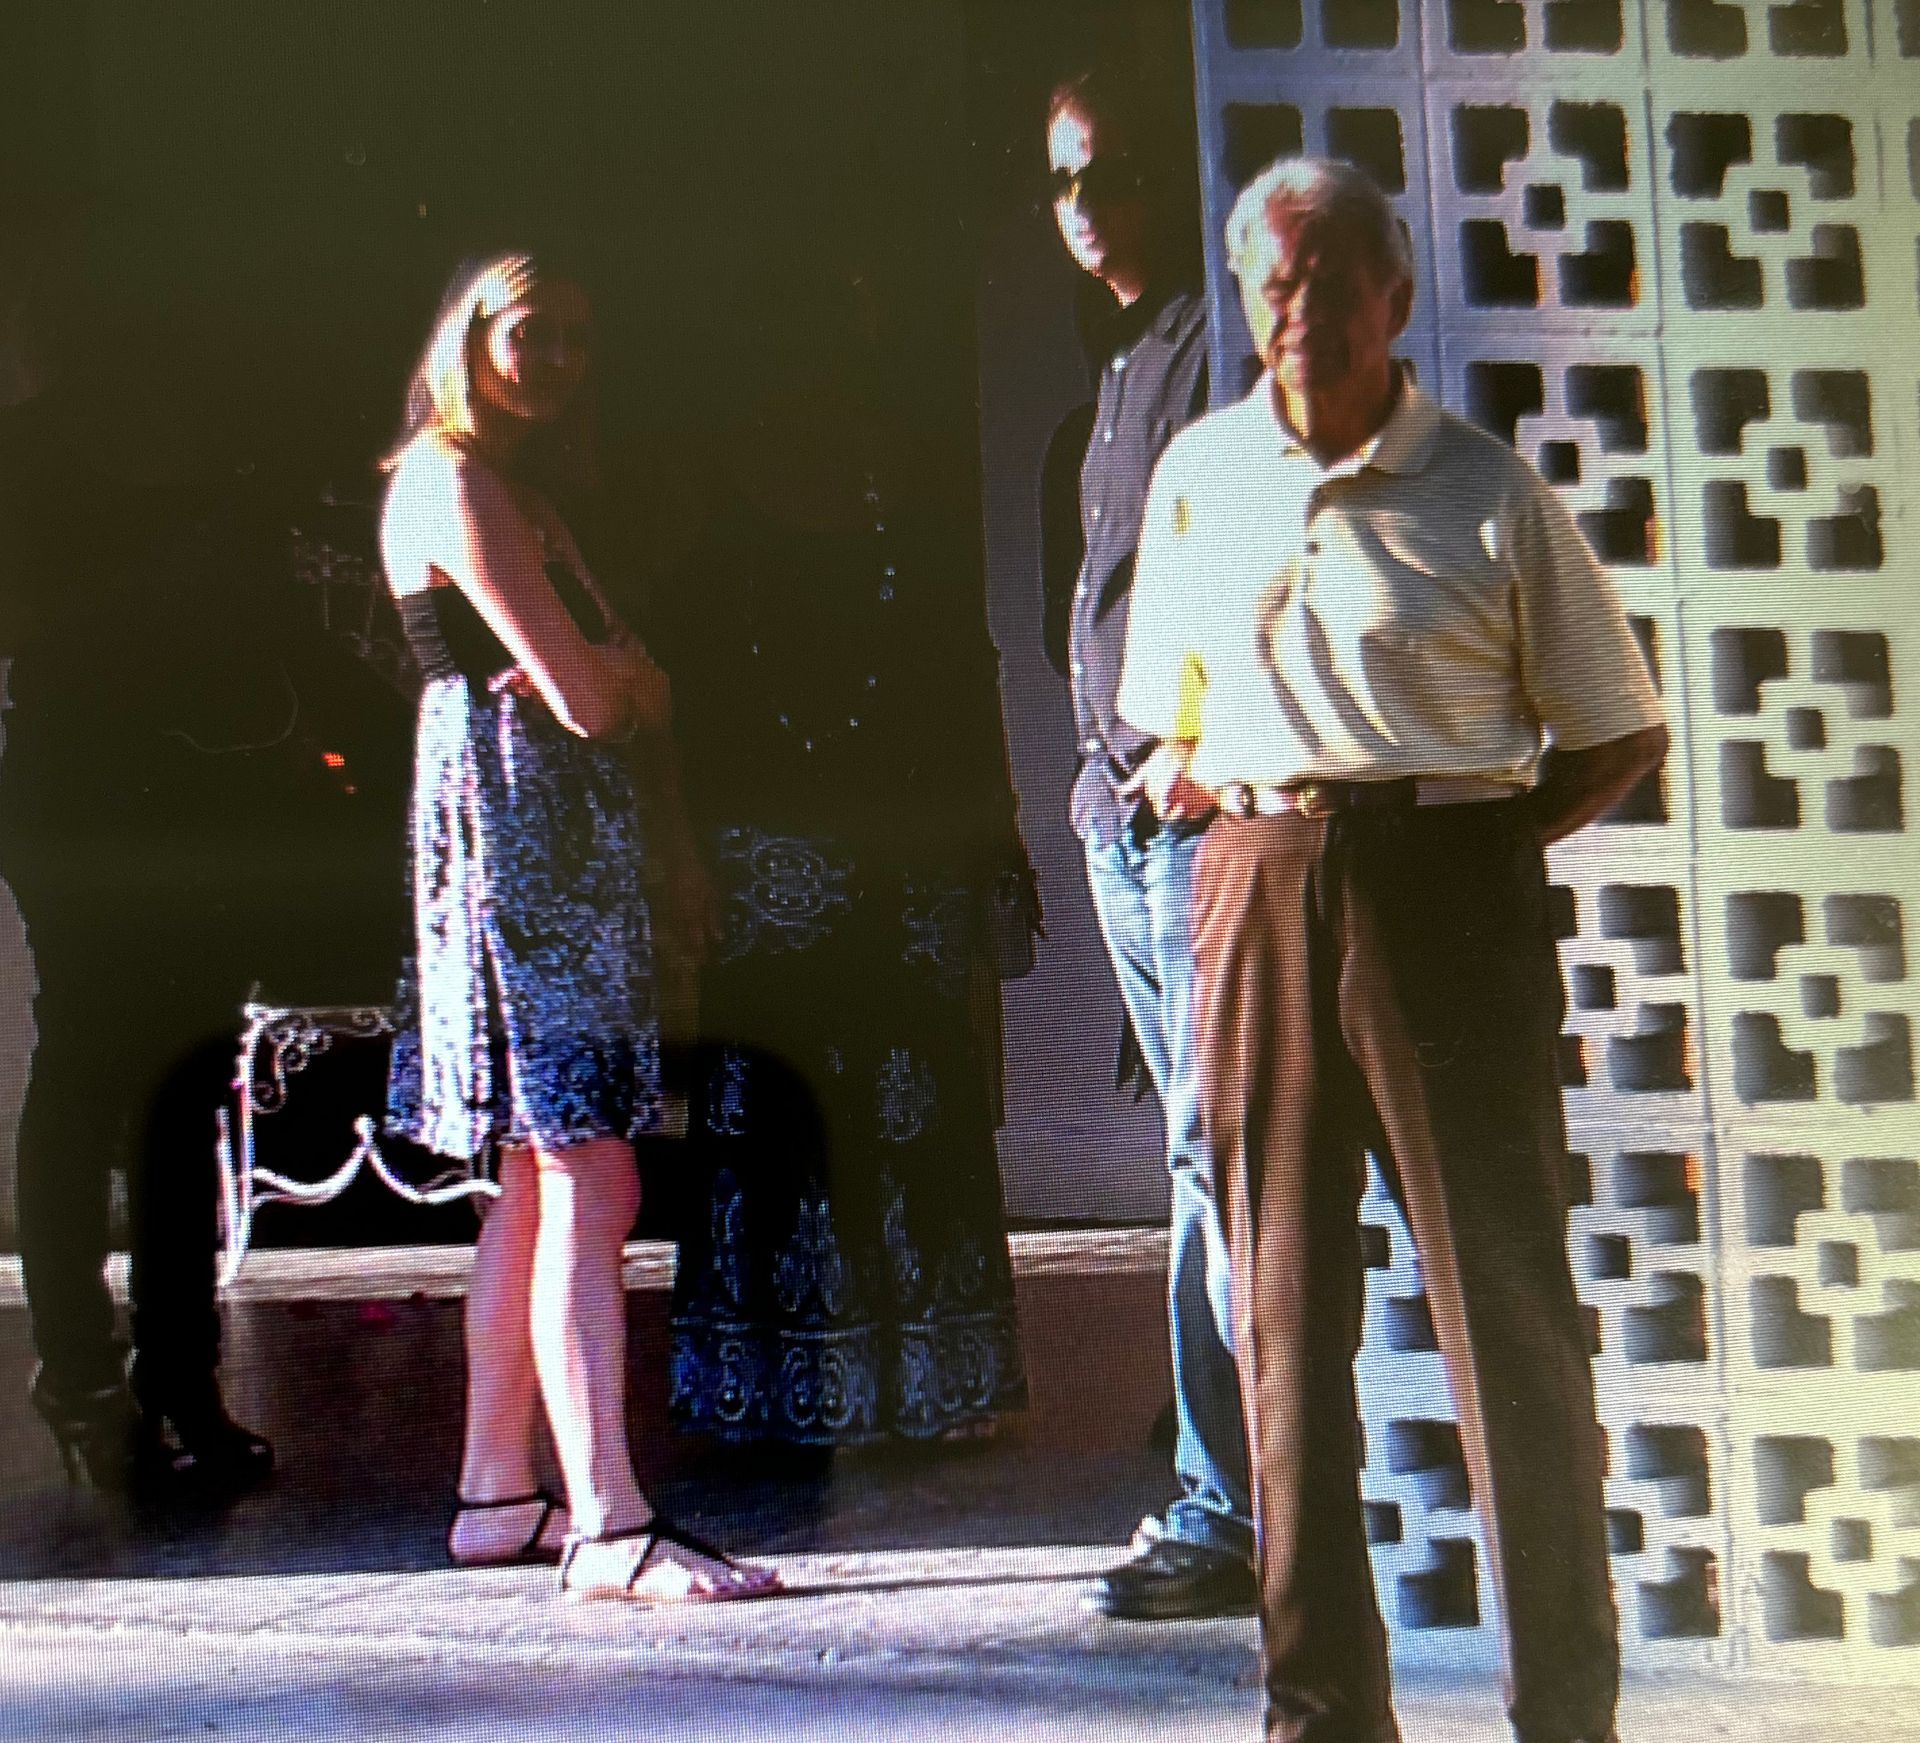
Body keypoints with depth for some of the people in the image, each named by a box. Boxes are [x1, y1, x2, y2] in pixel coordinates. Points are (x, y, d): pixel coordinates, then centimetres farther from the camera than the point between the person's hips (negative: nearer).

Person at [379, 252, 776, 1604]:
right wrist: (628, 681, 6)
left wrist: (610, 677, -3)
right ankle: (609, 1527, -11)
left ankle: (498, 1493, 19)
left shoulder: (509, 484, 24)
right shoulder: (457, 483, -7)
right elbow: (588, 695, -15)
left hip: (568, 841, 10)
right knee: (588, 1187, -13)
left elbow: (622, 692, 18)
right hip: (522, 840, -10)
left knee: (540, 1181, 11)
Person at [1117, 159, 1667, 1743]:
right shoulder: (1195, 473, 14)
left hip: (1449, 894, -3)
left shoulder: (1491, 497, 2)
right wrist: (1196, 781, 5)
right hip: (1258, 897, 3)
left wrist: (1470, 831, -3)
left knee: (1505, 1298, -2)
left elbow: (1623, 737, 6)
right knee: (1284, 1309, 5)